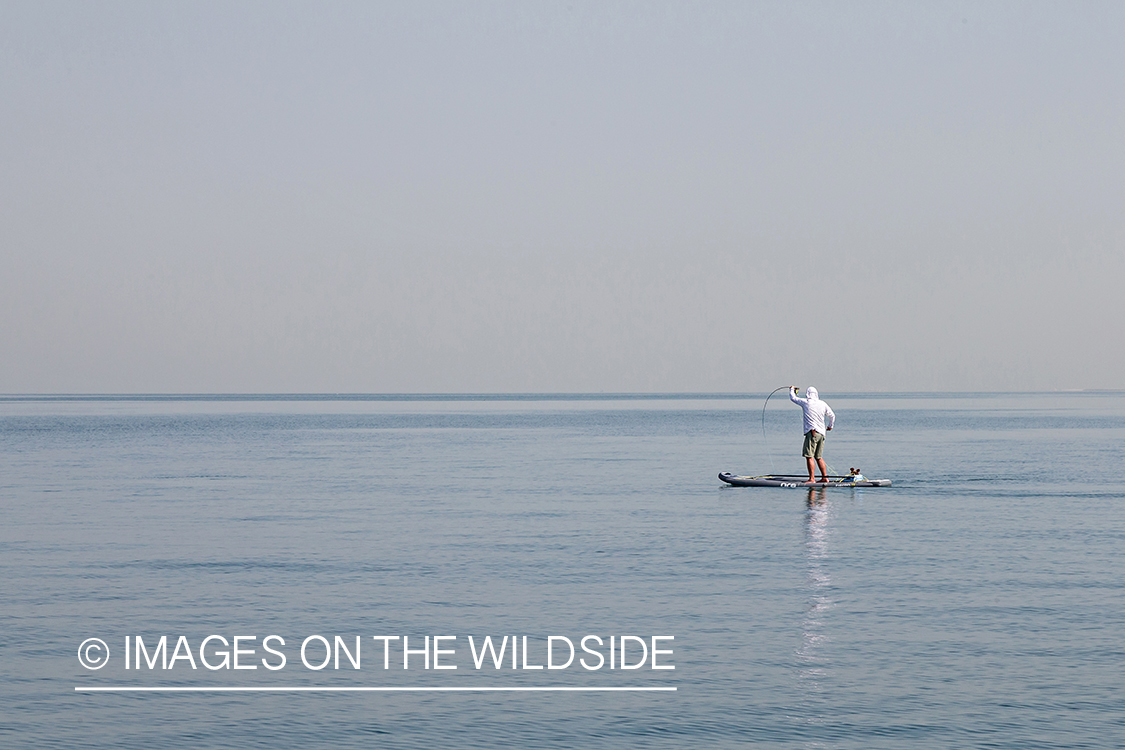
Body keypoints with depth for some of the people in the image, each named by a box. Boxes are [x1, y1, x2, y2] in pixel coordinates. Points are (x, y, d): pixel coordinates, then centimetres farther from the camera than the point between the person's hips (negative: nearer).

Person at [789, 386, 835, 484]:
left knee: (809, 456, -9)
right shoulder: (823, 404, 10)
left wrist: (792, 389, 34)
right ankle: (825, 477, 16)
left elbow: (793, 398, 13)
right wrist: (830, 426, 37)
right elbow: (832, 416, 19)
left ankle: (812, 479, -16)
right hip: (822, 433, 6)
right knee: (819, 457, 16)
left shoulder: (805, 402, -2)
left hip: (812, 432, -6)